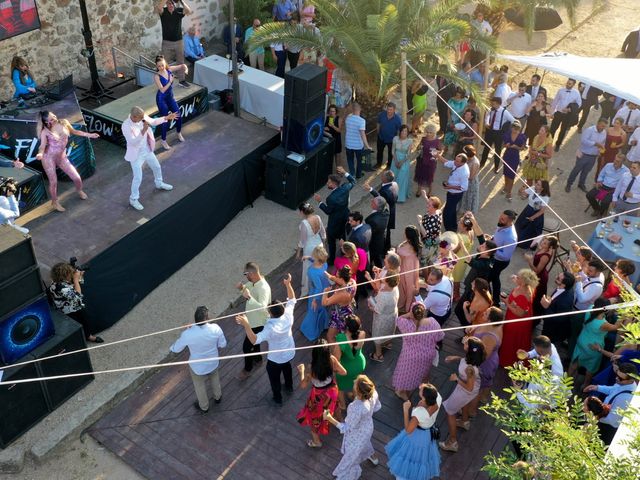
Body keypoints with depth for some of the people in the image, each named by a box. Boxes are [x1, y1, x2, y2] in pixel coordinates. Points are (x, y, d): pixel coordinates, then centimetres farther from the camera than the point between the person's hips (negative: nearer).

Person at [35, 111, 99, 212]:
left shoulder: (64, 123, -4)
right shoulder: (45, 131, -14)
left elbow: (74, 131, 13)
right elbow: (42, 146, -17)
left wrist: (89, 135, 8)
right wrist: (40, 154, -40)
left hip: (62, 157, 4)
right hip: (49, 157, -4)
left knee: (76, 177, 4)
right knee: (53, 182, 2)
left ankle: (79, 191, 39)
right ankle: (55, 202, 26)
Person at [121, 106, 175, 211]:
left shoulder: (142, 117, -13)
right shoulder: (126, 126, -32)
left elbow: (153, 122, 6)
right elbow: (133, 142, -36)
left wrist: (167, 117, 1)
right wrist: (143, 131, -46)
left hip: (147, 150, 7)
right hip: (136, 154, -7)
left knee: (157, 167, 25)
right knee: (138, 178, 0)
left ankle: (159, 184, 54)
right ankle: (133, 199, 20)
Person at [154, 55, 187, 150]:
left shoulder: (169, 70, -8)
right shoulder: (157, 77, -22)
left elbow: (182, 66, 1)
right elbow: (162, 90, -28)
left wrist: (185, 69, -21)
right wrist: (170, 82, -30)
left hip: (170, 97, 6)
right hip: (162, 99, -5)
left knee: (178, 116, 12)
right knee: (165, 120, 1)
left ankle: (179, 133, 41)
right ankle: (163, 141, 19)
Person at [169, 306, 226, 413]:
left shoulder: (187, 334, -34)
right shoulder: (215, 328, -29)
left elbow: (176, 349, -15)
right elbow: (223, 344, -10)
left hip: (197, 367, -2)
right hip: (213, 363, 2)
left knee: (200, 387, 29)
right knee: (215, 380, 35)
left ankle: (204, 407, 54)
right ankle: (218, 397, 62)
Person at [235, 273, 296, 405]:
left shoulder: (270, 328, -41)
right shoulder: (288, 315, -26)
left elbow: (254, 340, -46)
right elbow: (292, 300, -9)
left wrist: (246, 324, -57)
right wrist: (288, 284, -18)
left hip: (276, 359, -6)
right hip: (289, 353, 6)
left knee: (274, 377, 23)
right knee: (286, 367, 37)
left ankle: (278, 399, 45)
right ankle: (289, 387, 61)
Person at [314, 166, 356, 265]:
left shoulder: (331, 198, -37)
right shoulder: (345, 188, -19)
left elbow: (328, 211, -21)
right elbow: (353, 181, 4)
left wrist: (320, 202, -14)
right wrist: (345, 173, -2)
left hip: (335, 222, -7)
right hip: (345, 218, 7)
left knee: (331, 240, 17)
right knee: (343, 238, 27)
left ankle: (331, 259, 34)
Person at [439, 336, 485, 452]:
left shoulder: (469, 368, -44)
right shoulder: (474, 356, -22)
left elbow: (469, 387, -32)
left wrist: (456, 378, -21)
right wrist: (456, 358, -5)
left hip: (466, 391, -8)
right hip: (475, 387, 8)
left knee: (450, 412, 15)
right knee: (464, 402, 39)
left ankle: (452, 442, 28)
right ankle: (465, 422, 68)